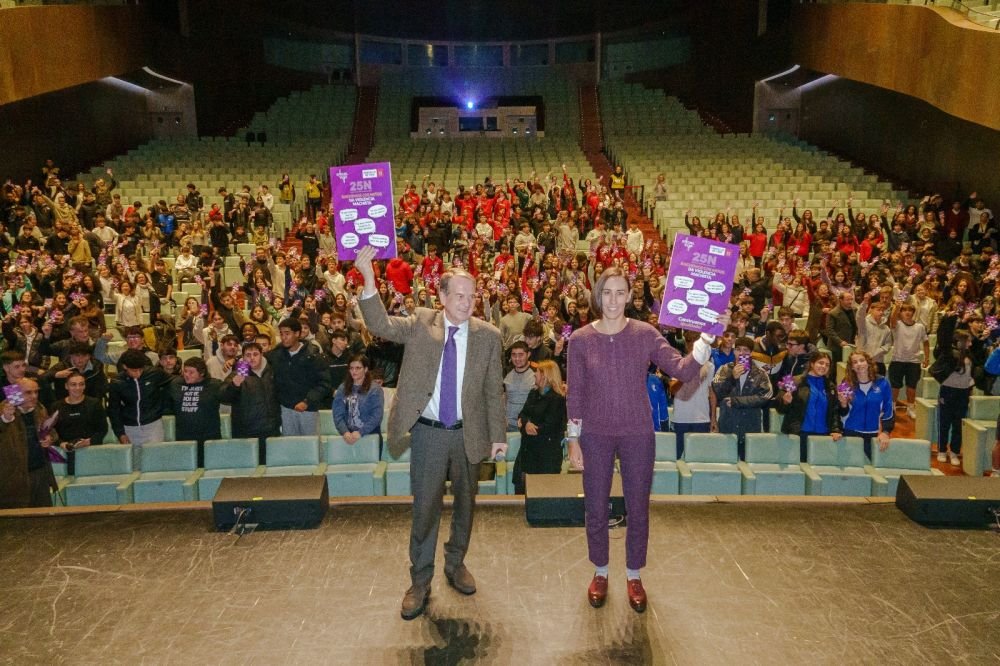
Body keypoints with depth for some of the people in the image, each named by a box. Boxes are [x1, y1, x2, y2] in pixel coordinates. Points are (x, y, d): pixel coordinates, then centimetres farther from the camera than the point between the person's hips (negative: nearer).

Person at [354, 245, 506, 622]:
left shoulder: (488, 336, -4)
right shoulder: (421, 324, -3)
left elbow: (494, 391, 0)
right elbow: (380, 326, -16)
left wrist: (498, 436, 0)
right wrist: (369, 279, -28)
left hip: (468, 434, 2)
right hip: (428, 434, -1)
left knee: (465, 504, 17)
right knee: (425, 509, 6)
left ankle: (456, 564, 40)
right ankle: (420, 582, 23)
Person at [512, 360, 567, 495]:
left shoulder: (557, 399, -12)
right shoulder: (534, 394, 16)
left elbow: (549, 427, -17)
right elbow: (522, 415, 9)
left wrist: (524, 425, -8)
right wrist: (526, 423, -15)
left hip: (547, 454, -8)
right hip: (528, 450, 8)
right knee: (520, 488, 7)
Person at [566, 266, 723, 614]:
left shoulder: (645, 334, -7)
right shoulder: (580, 339, -5)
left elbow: (683, 370, -15)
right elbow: (574, 394, -1)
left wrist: (709, 336, -28)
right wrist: (573, 440, -1)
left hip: (637, 434, 0)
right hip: (595, 435, 0)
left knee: (638, 510, 12)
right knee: (596, 510, 12)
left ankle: (634, 576, 33)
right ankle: (600, 573, 34)